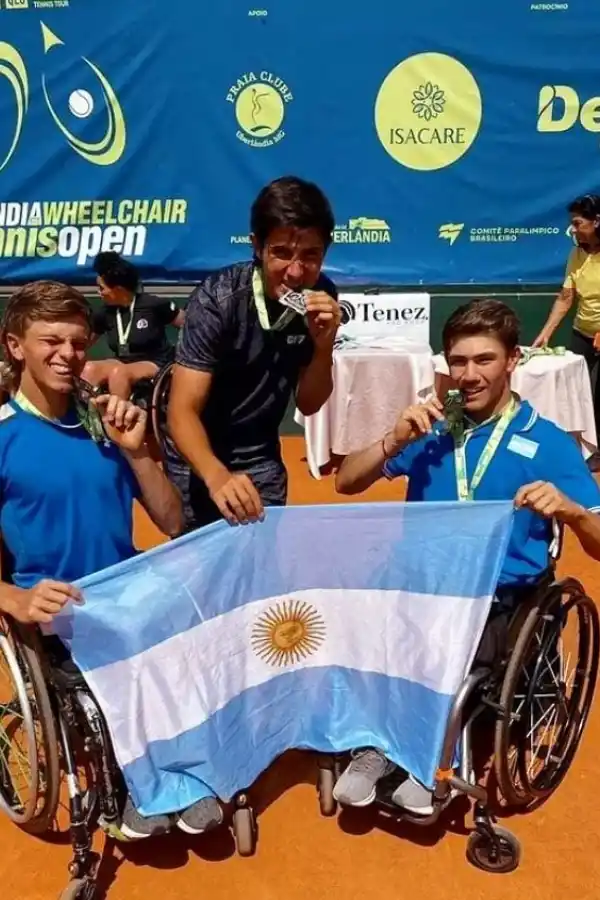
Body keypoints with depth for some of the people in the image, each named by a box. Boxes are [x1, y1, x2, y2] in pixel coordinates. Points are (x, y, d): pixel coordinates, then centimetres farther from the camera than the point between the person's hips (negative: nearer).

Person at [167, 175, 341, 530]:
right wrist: (217, 476, -46)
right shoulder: (218, 298, -25)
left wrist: (324, 345, -25)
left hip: (260, 458, 4)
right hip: (198, 459, -3)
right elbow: (182, 411, -29)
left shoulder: (322, 297, -11)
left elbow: (308, 404, -7)